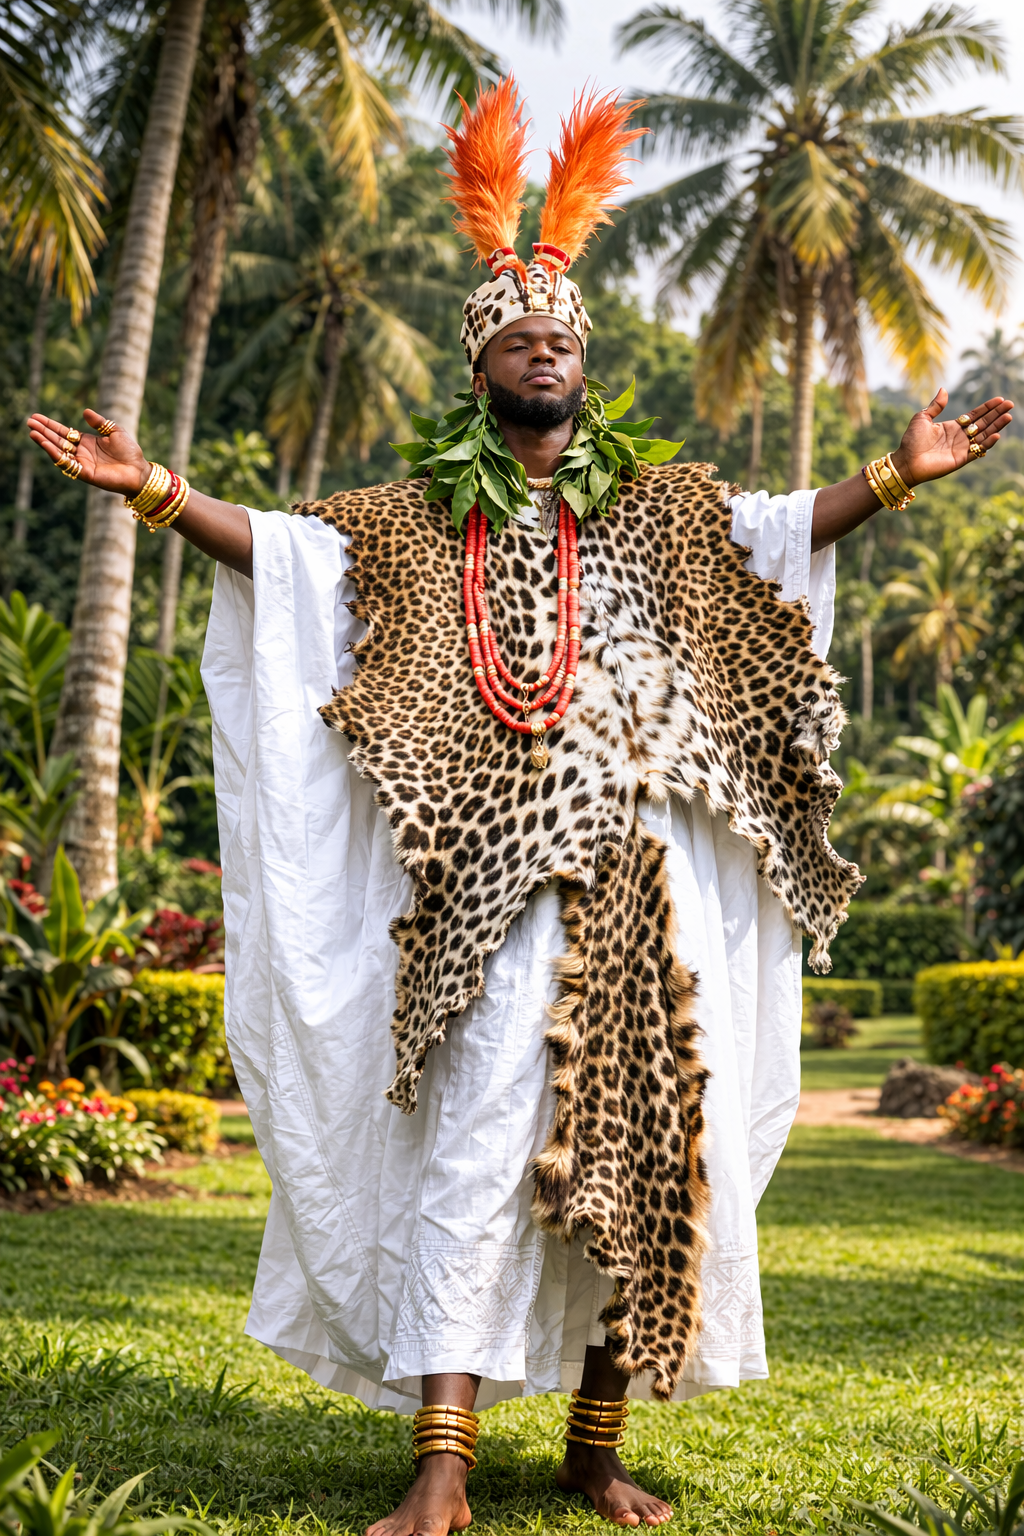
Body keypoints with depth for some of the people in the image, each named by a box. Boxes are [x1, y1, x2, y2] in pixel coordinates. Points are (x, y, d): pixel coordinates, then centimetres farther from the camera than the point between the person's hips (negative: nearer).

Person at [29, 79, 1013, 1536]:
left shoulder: (659, 504, 16)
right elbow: (278, 545, 5)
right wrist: (154, 489, -7)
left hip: (636, 883, 2)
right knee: (476, 1143, -9)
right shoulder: (418, 518, 12)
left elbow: (785, 526, 8)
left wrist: (897, 474, -5)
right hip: (493, 881, -2)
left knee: (636, 1146, 3)